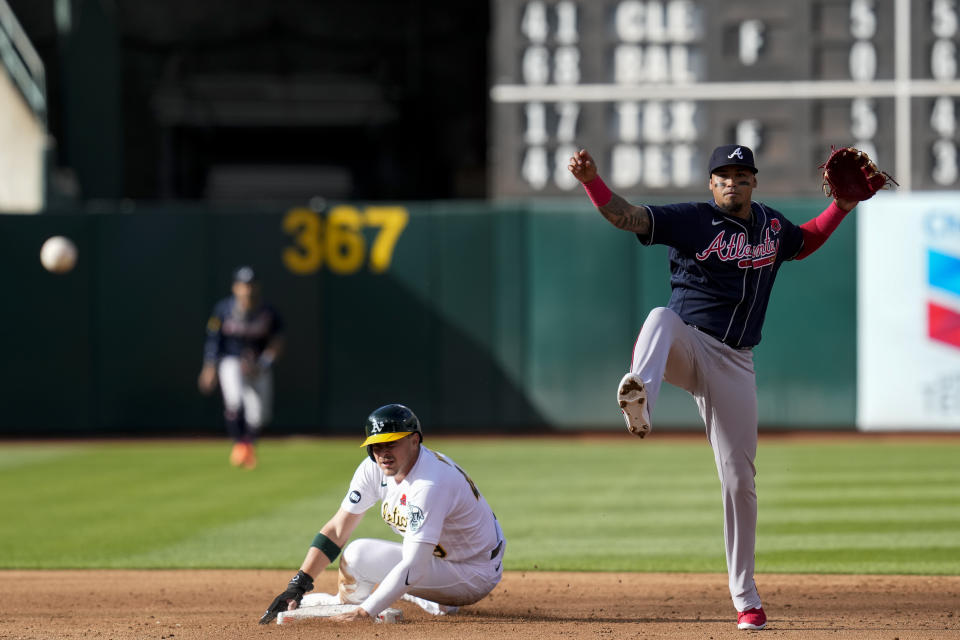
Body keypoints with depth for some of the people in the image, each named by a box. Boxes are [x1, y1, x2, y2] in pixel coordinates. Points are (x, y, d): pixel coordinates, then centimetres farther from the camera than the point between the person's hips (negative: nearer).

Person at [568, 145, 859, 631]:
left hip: (733, 366, 4)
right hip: (687, 346, -4)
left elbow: (804, 243, 35)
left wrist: (842, 206, 21)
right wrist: (591, 181, -34)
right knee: (662, 317, -41)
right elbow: (625, 216, -17)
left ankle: (745, 599, 16)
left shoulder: (772, 225, 12)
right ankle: (639, 397, -75)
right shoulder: (692, 221, -4)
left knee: (739, 481, 3)